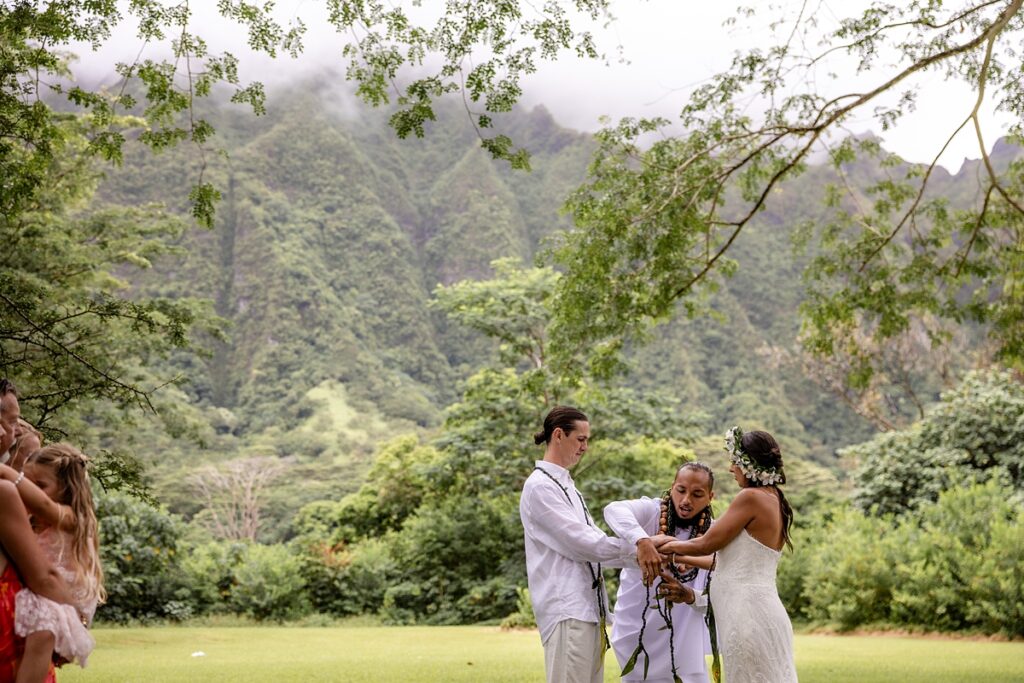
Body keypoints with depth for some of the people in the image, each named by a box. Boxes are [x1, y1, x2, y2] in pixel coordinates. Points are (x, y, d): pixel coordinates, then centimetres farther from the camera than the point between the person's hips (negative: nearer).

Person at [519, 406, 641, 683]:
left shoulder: (565, 484, 19)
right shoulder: (540, 486, -9)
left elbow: (592, 540, 16)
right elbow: (582, 542, -14)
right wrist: (640, 548, -9)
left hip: (587, 605, 9)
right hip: (567, 609, -9)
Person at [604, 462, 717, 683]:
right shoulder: (651, 511, -12)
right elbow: (613, 509, -35)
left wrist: (689, 596, -29)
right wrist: (642, 541, -52)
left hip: (681, 638, 2)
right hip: (635, 631, -2)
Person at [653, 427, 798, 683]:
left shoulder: (751, 498, -12)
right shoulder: (775, 501, 14)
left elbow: (706, 544, -7)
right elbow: (730, 558, 19)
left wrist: (667, 546, 11)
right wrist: (679, 553, 26)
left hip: (748, 614, -9)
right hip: (760, 611, 9)